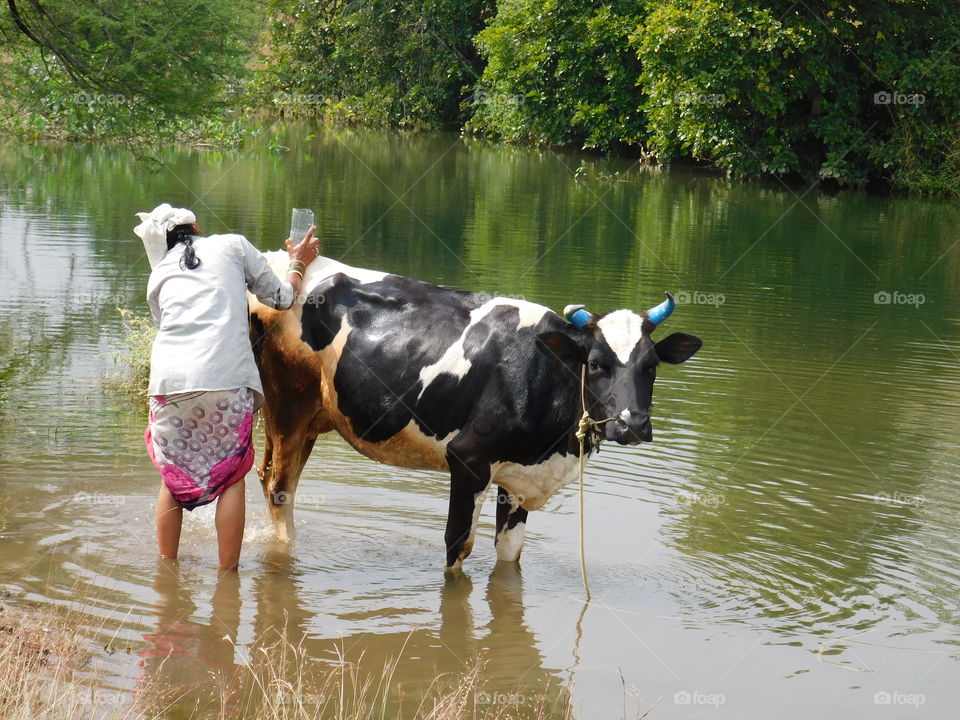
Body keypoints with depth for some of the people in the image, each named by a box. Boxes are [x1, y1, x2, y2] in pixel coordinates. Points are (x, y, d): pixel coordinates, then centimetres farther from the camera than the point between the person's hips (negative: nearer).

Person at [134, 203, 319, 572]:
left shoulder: (159, 276, 24)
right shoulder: (232, 245, 17)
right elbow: (281, 297, 21)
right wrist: (298, 263, 40)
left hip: (169, 379, 3)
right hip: (227, 380, -3)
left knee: (173, 475, 17)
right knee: (232, 475, 10)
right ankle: (227, 572, 10)